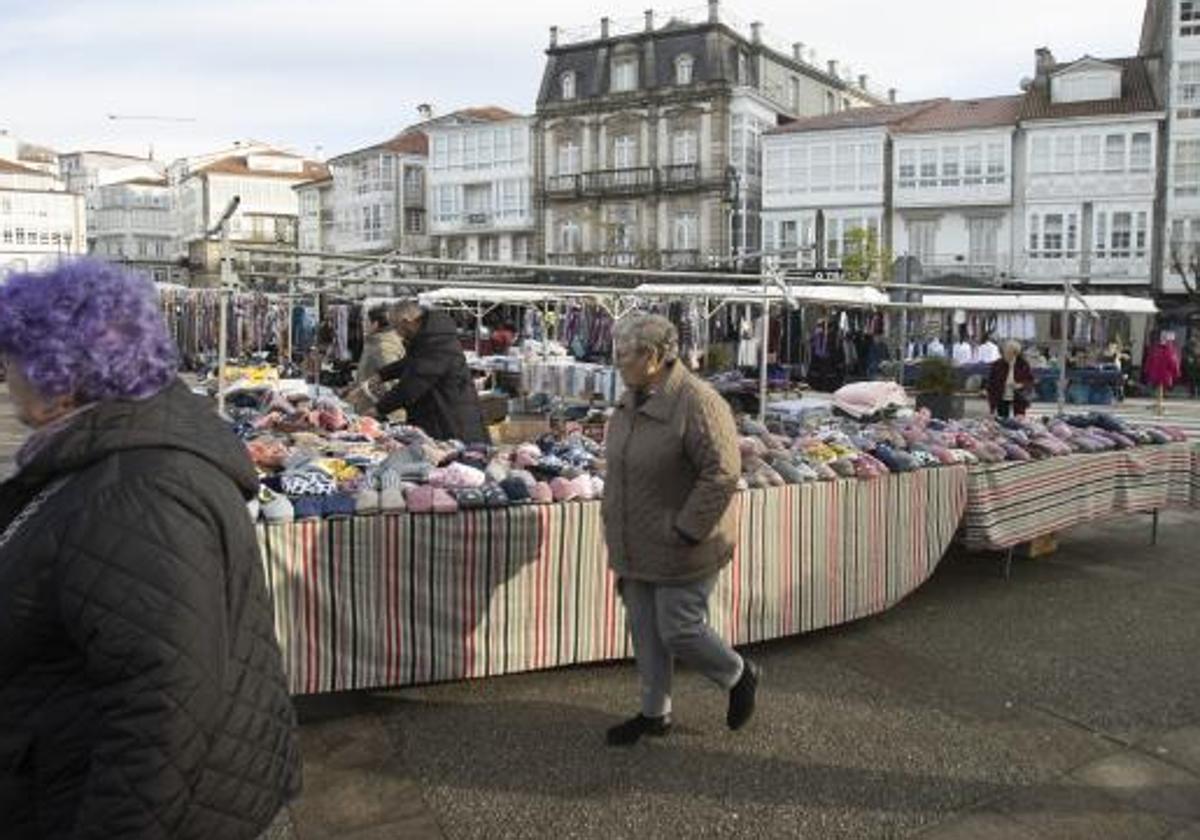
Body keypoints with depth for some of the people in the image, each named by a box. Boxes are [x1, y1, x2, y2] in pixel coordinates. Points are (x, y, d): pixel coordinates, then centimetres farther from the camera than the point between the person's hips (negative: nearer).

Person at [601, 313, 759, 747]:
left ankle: (740, 676, 27)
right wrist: (614, 523, 16)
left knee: (678, 631, 0)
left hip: (681, 550, -8)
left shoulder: (697, 403, -21)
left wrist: (686, 532, -22)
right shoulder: (631, 401, 6)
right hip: (638, 547, 8)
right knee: (645, 630, 14)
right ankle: (655, 713, 30)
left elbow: (722, 472, -25)